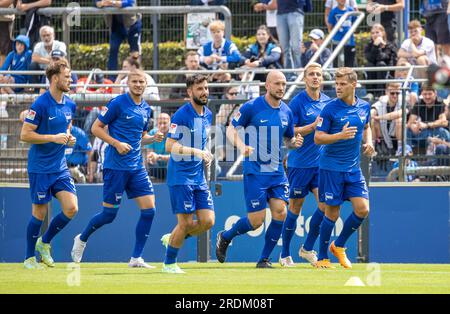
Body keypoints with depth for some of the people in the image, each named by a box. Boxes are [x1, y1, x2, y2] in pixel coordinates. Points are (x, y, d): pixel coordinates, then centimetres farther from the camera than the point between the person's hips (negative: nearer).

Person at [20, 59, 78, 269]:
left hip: (60, 167, 6)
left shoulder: (70, 105, 7)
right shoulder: (41, 104, -15)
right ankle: (29, 258, 16)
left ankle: (44, 243, 17)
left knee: (71, 208, -6)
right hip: (40, 168, -6)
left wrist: (69, 138, 2)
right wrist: (54, 138, -22)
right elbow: (25, 135, -16)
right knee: (40, 213, 0)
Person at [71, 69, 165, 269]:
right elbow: (96, 128, -7)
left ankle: (136, 258, 1)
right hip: (115, 167, -6)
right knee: (109, 214, -2)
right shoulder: (117, 103, -9)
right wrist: (117, 143, -17)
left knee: (149, 210, -5)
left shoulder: (146, 109, 12)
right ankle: (82, 239, 25)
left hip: (137, 167, 6)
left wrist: (153, 138, 3)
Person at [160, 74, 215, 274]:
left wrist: (206, 156, 7)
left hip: (199, 176, 7)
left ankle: (172, 239, 22)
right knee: (186, 222, -6)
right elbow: (170, 146, -19)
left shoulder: (207, 115, 11)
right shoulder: (181, 115, -13)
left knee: (208, 221, -1)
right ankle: (169, 263, 12)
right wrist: (196, 152, -28)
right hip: (180, 176, -7)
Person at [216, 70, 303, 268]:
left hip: (277, 172, 5)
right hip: (255, 172, -5)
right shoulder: (251, 107, -8)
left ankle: (264, 259, 5)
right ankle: (225, 237, 23)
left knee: (280, 213, -9)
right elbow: (231, 129, -3)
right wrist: (241, 146, -22)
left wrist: (295, 142, -3)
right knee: (256, 220, -6)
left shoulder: (286, 112, 8)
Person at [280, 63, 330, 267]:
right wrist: (313, 126, -19)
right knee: (295, 208, 2)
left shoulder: (327, 102, 8)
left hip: (321, 162, 5)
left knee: (325, 203, -8)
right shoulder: (297, 102, -8)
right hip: (299, 163, -4)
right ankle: (285, 254, 14)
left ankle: (307, 248, 7)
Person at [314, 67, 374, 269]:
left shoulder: (364, 107, 5)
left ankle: (338, 246, 16)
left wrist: (368, 142, 5)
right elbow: (318, 138, -11)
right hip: (331, 167, -5)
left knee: (362, 209, -5)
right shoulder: (330, 108, -10)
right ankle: (322, 258, 12)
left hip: (353, 168, 5)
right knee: (332, 213, -2)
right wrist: (340, 135, -25)